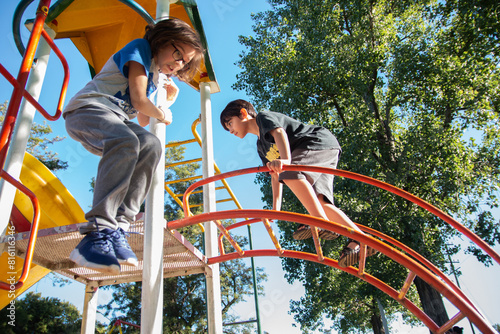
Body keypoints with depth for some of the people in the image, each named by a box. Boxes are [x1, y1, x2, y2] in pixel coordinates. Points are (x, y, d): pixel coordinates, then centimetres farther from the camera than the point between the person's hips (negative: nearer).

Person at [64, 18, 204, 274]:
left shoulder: (157, 76, 22)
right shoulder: (140, 49, -3)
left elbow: (142, 121, 23)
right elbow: (139, 102, -14)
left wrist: (168, 97, 21)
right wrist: (163, 115, 4)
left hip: (115, 120, 8)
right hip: (86, 109, -7)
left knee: (151, 145, -23)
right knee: (126, 141, -38)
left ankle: (118, 227, -27)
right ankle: (97, 233, -43)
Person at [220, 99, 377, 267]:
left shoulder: (264, 117, -1)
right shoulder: (261, 146, 23)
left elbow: (279, 133, -23)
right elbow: (276, 174, 21)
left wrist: (285, 160, -43)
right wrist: (276, 207, 14)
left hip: (322, 142, -9)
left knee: (290, 171, -32)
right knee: (318, 200, -8)